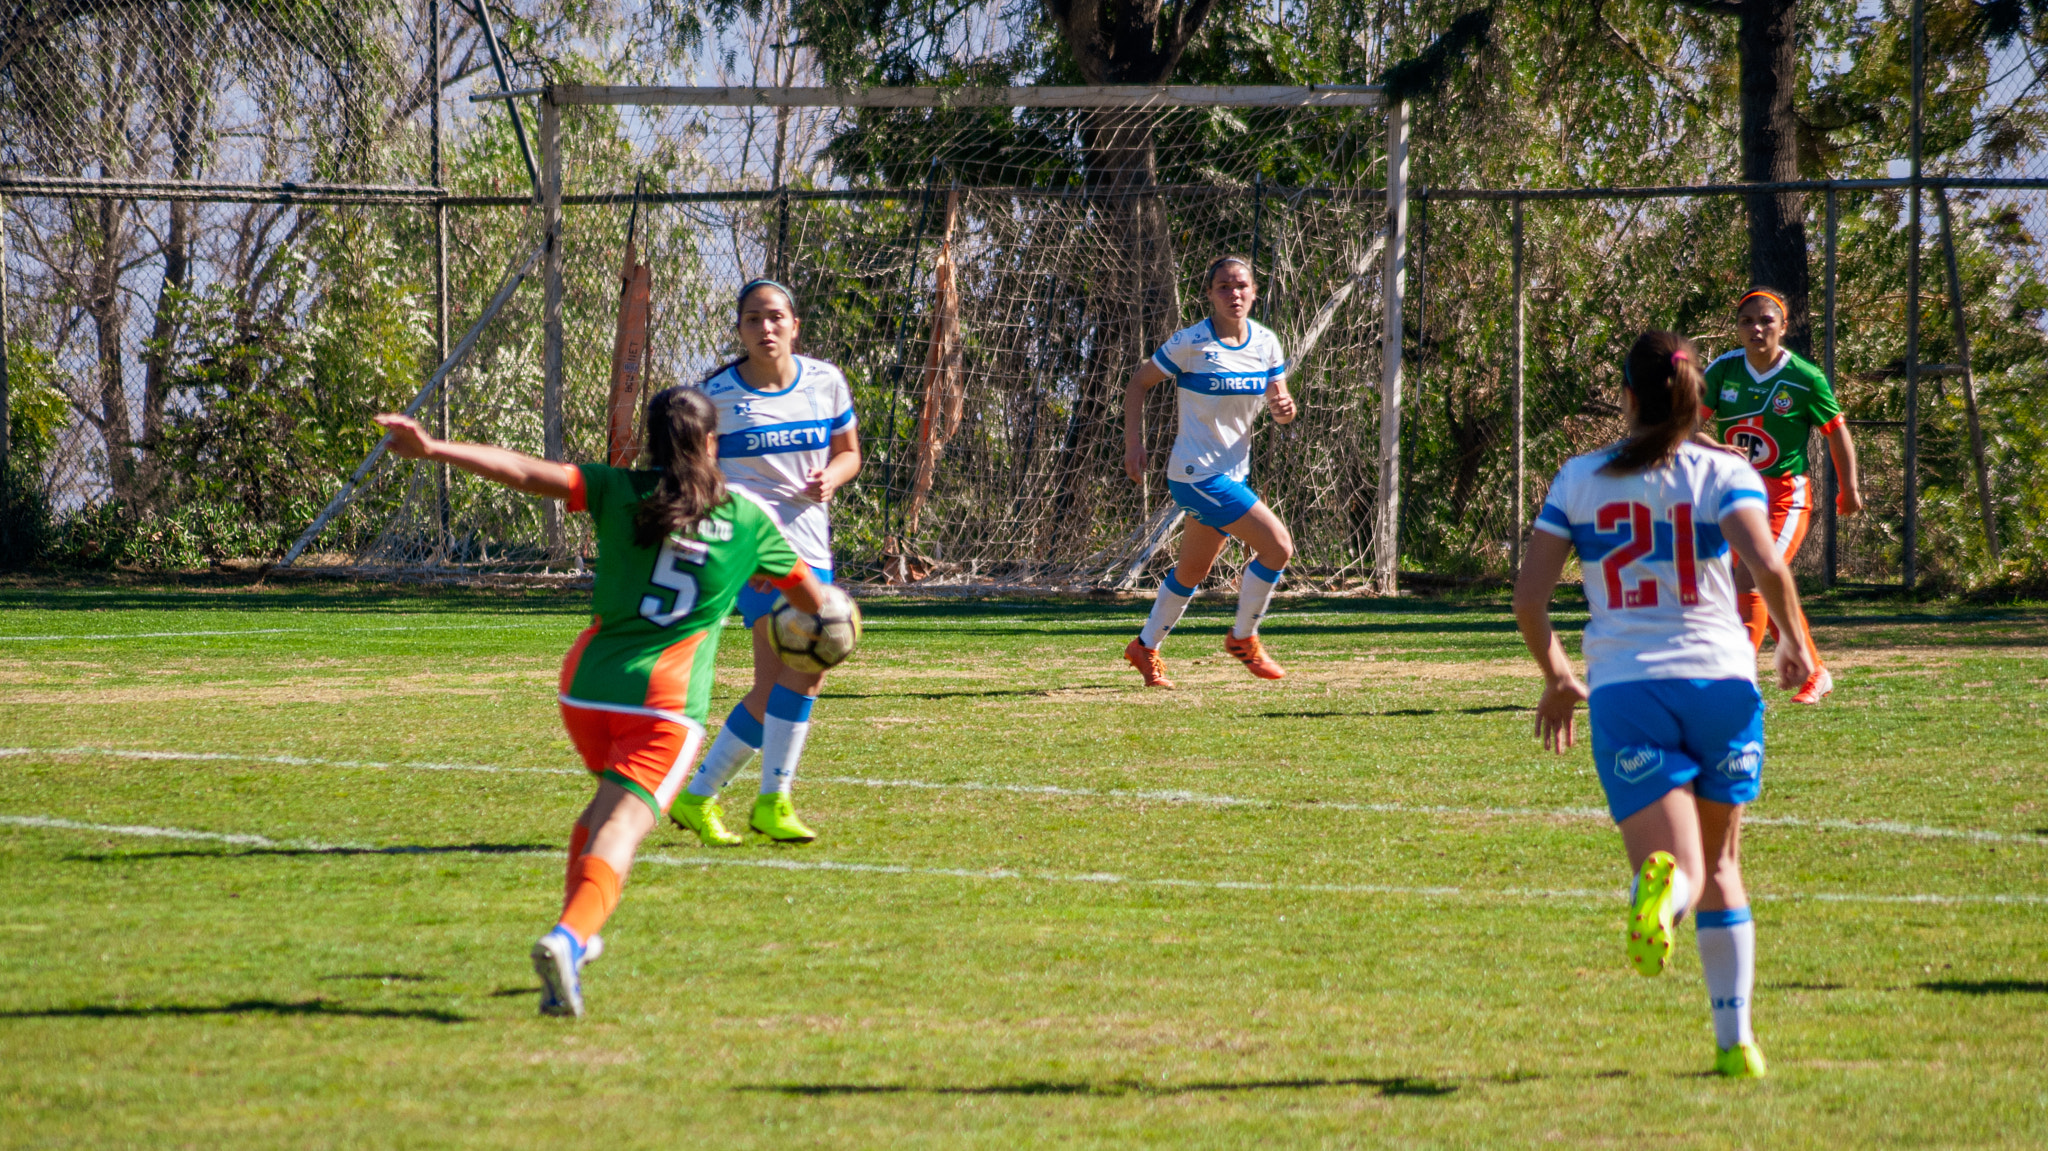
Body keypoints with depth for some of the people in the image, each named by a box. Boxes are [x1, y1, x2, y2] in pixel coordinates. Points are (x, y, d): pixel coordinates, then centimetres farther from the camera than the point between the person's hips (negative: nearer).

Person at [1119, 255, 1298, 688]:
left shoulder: (1265, 343, 3)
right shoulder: (1191, 343, -14)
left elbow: (1279, 408, 9)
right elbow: (1137, 383, -4)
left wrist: (1284, 408, -16)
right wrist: (1134, 443, -11)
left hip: (1233, 472, 7)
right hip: (1197, 474, -7)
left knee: (1193, 572, 20)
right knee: (1278, 547, -15)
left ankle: (1145, 649, 37)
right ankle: (1243, 639, 2)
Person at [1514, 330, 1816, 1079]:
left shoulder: (1580, 479, 8)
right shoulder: (1724, 474, 2)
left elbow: (1528, 596, 3)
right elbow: (1766, 565, -14)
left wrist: (1555, 677, 19)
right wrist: (1795, 644, 3)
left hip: (1625, 691, 0)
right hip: (1719, 680, 1)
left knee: (1680, 870, -7)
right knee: (1720, 865, 19)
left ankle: (1661, 888, -45)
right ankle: (1735, 1039, 16)